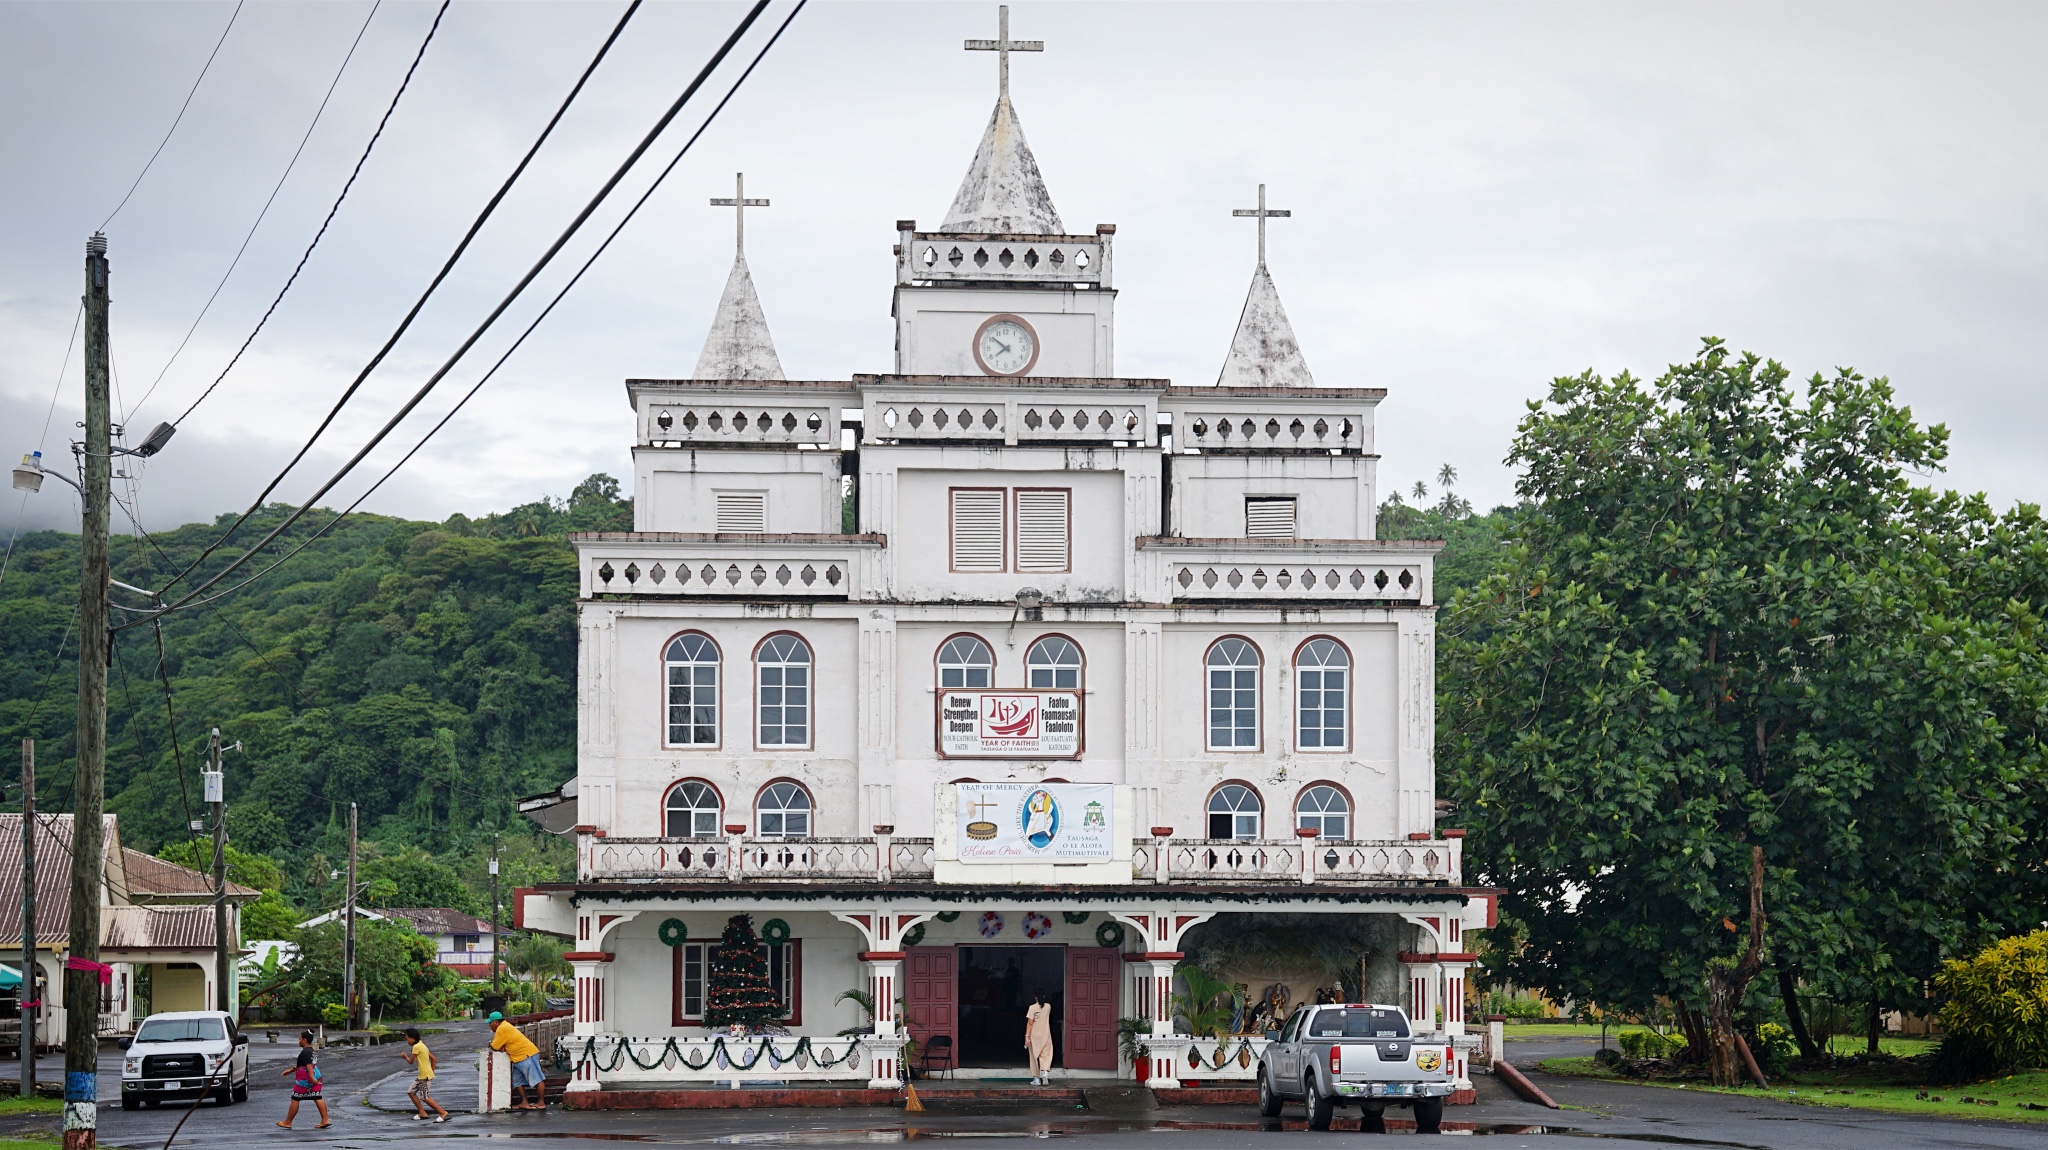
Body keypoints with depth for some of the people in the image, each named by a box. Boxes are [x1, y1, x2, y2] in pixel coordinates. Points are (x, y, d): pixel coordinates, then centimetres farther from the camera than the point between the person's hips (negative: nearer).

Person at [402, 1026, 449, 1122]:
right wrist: (431, 1072, 19)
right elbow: (433, 1058, 17)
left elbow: (411, 1061, -8)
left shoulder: (416, 1047, -15)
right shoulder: (422, 1045, 15)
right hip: (421, 1076, 10)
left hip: (425, 1076, -10)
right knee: (411, 1092, 14)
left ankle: (443, 1113, -10)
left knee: (425, 1098, -10)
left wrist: (405, 1056, 12)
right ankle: (422, 1113, 17)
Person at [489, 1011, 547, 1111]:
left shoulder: (502, 1029, -14)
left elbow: (495, 1046, -14)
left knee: (536, 1079, -8)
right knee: (517, 1081, 12)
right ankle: (524, 1103, 12)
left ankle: (541, 1103, -7)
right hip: (519, 1058, 11)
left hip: (527, 1055, -11)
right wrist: (501, 1046, -1)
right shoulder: (505, 1027, 18)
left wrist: (491, 1044, 8)